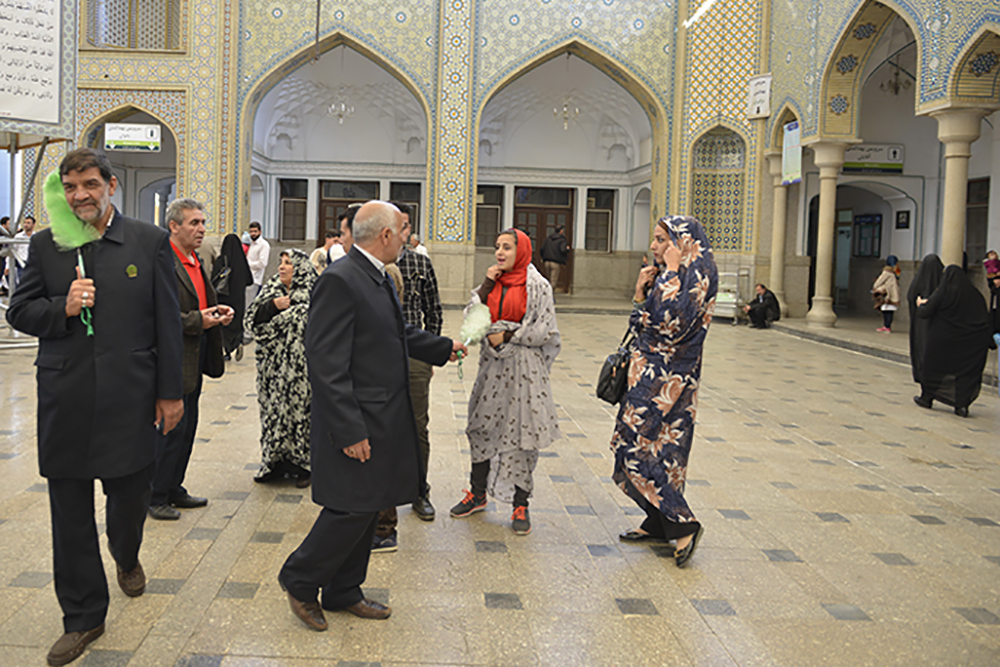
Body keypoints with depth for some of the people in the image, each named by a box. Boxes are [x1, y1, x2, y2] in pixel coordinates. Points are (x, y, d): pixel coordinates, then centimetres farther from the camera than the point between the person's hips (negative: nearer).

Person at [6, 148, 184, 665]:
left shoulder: (150, 242, 0)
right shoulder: (45, 244, 5)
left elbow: (168, 321, 1)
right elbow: (19, 312, 8)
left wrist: (170, 391, 0)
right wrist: (62, 308, -14)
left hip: (130, 399, -1)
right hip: (65, 403, 1)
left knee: (129, 495, 12)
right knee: (70, 515, 7)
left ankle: (126, 557, 47)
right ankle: (83, 618, 22)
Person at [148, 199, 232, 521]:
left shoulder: (197, 261, 14)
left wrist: (218, 312, 5)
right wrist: (198, 321, -23)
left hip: (194, 358, 9)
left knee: (186, 428, 16)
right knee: (170, 430, -2)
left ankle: (173, 489, 28)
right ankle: (155, 497, 12)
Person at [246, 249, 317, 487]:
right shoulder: (271, 289, 11)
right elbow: (252, 318, 4)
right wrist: (274, 305, -9)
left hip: (299, 368, -5)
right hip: (273, 367, 5)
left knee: (298, 411, -2)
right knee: (273, 411, 10)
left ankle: (301, 465, 9)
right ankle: (273, 462, 20)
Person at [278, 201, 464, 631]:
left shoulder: (378, 277, 11)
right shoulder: (339, 280, -20)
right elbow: (326, 364, -23)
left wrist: (444, 348, 36)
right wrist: (349, 431, -24)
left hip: (383, 418, 10)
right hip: (357, 422, -10)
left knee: (368, 508, 16)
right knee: (352, 508, -3)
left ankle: (343, 592, 29)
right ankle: (300, 581, 19)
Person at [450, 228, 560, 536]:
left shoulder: (537, 286, -6)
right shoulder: (492, 283, 11)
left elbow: (546, 331, -10)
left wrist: (507, 336, -12)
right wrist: (486, 286, -4)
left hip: (524, 368, -5)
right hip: (493, 366, 6)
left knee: (521, 434, -1)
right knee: (482, 428, 12)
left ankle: (520, 505, 10)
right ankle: (478, 493, 28)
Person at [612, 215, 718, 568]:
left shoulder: (699, 274, -14)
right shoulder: (668, 275, 14)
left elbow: (672, 320, -28)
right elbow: (644, 324, 17)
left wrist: (671, 272, -21)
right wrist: (641, 291, 4)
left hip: (667, 376, -9)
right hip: (653, 370, 9)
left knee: (637, 446, -9)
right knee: (661, 448, 13)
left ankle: (683, 523, -4)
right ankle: (658, 523, 22)